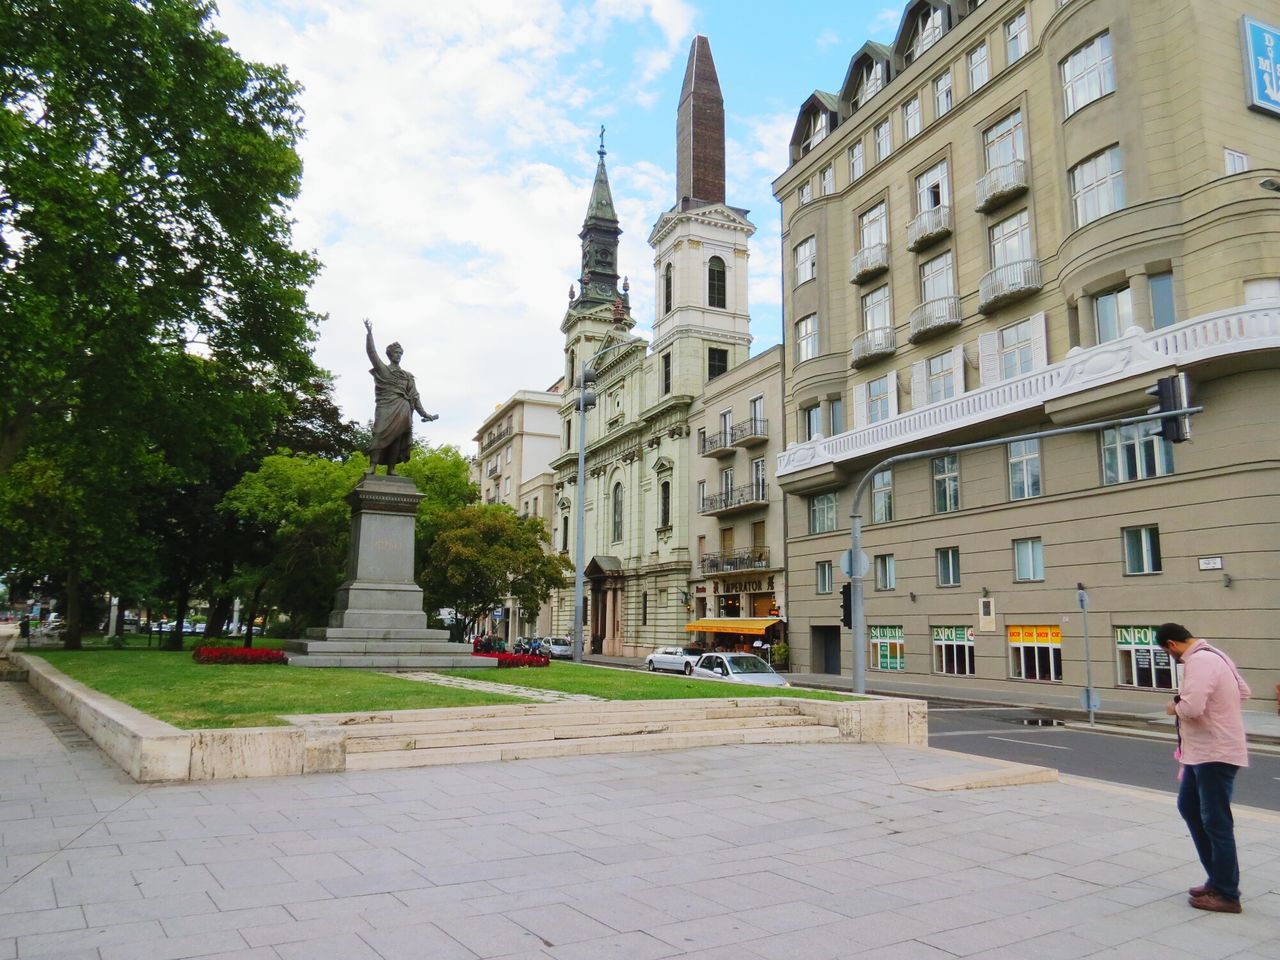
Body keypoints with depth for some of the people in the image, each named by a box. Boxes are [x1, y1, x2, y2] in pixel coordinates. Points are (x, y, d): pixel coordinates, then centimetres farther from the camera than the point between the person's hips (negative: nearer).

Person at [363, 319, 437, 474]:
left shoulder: (408, 376, 21)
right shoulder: (383, 369, 13)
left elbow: (414, 396, 18)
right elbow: (372, 353, 1)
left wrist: (423, 413, 10)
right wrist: (369, 333, -11)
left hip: (403, 410, 4)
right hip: (387, 408, -3)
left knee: (397, 439, -3)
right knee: (381, 434, -16)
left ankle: (391, 469, -4)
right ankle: (372, 466, -22)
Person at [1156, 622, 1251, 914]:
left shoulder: (1199, 662, -23)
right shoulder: (1214, 655, 9)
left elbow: (1191, 707, -31)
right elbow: (1244, 691, 20)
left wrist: (1174, 707, -11)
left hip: (1215, 754, -11)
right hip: (1203, 751, 11)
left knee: (1216, 823, 0)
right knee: (1189, 807, 19)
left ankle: (1227, 895, 13)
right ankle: (1218, 879, 27)